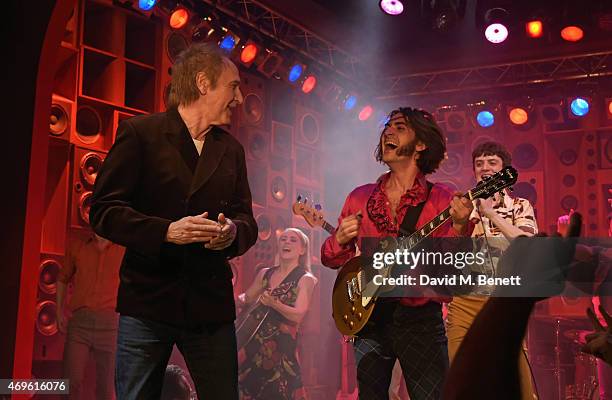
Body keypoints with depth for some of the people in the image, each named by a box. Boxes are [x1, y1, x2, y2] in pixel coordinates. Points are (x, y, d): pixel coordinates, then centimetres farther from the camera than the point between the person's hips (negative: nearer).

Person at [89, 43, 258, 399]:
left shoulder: (232, 149, 15)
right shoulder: (140, 133, -2)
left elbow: (247, 220, 14)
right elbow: (103, 210, -6)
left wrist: (233, 232, -10)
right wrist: (166, 231, -20)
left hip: (211, 303, 4)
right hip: (148, 300, -4)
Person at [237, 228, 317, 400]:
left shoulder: (305, 279, -5)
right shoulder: (264, 274, 11)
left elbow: (297, 316, -15)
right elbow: (246, 299, 22)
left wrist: (273, 303, -28)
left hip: (282, 346, -5)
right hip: (255, 342, 5)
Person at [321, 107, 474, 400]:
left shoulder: (441, 200, -2)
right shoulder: (360, 198, 7)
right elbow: (331, 259, 10)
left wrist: (459, 227, -30)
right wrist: (340, 239, -12)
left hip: (420, 317, -3)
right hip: (368, 314, 3)